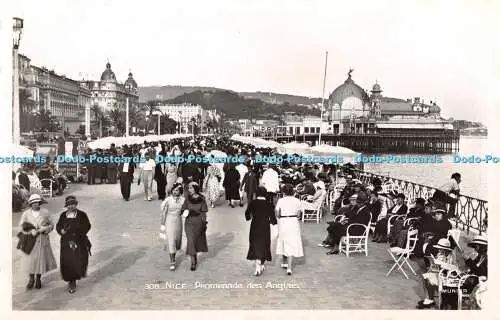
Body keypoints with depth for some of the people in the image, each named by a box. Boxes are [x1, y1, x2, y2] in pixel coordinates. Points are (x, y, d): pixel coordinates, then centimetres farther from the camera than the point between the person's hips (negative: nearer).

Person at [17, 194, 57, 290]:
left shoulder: (45, 212, 0)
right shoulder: (26, 213, -1)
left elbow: (51, 225, 7)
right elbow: (22, 227, -2)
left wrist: (45, 229, -13)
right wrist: (31, 231, -18)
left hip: (43, 240, 0)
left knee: (41, 258, 4)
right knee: (30, 259, 1)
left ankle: (38, 279, 22)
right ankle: (31, 279, 21)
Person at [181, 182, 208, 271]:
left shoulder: (201, 199, -7)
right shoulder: (187, 199, -3)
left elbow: (204, 213, -3)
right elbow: (182, 210, 0)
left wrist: (204, 224, -3)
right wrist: (185, 212, -22)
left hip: (199, 223, 0)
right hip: (189, 223, 0)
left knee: (197, 241, 15)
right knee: (191, 241, -6)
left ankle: (195, 256, 41)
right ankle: (193, 262, 1)